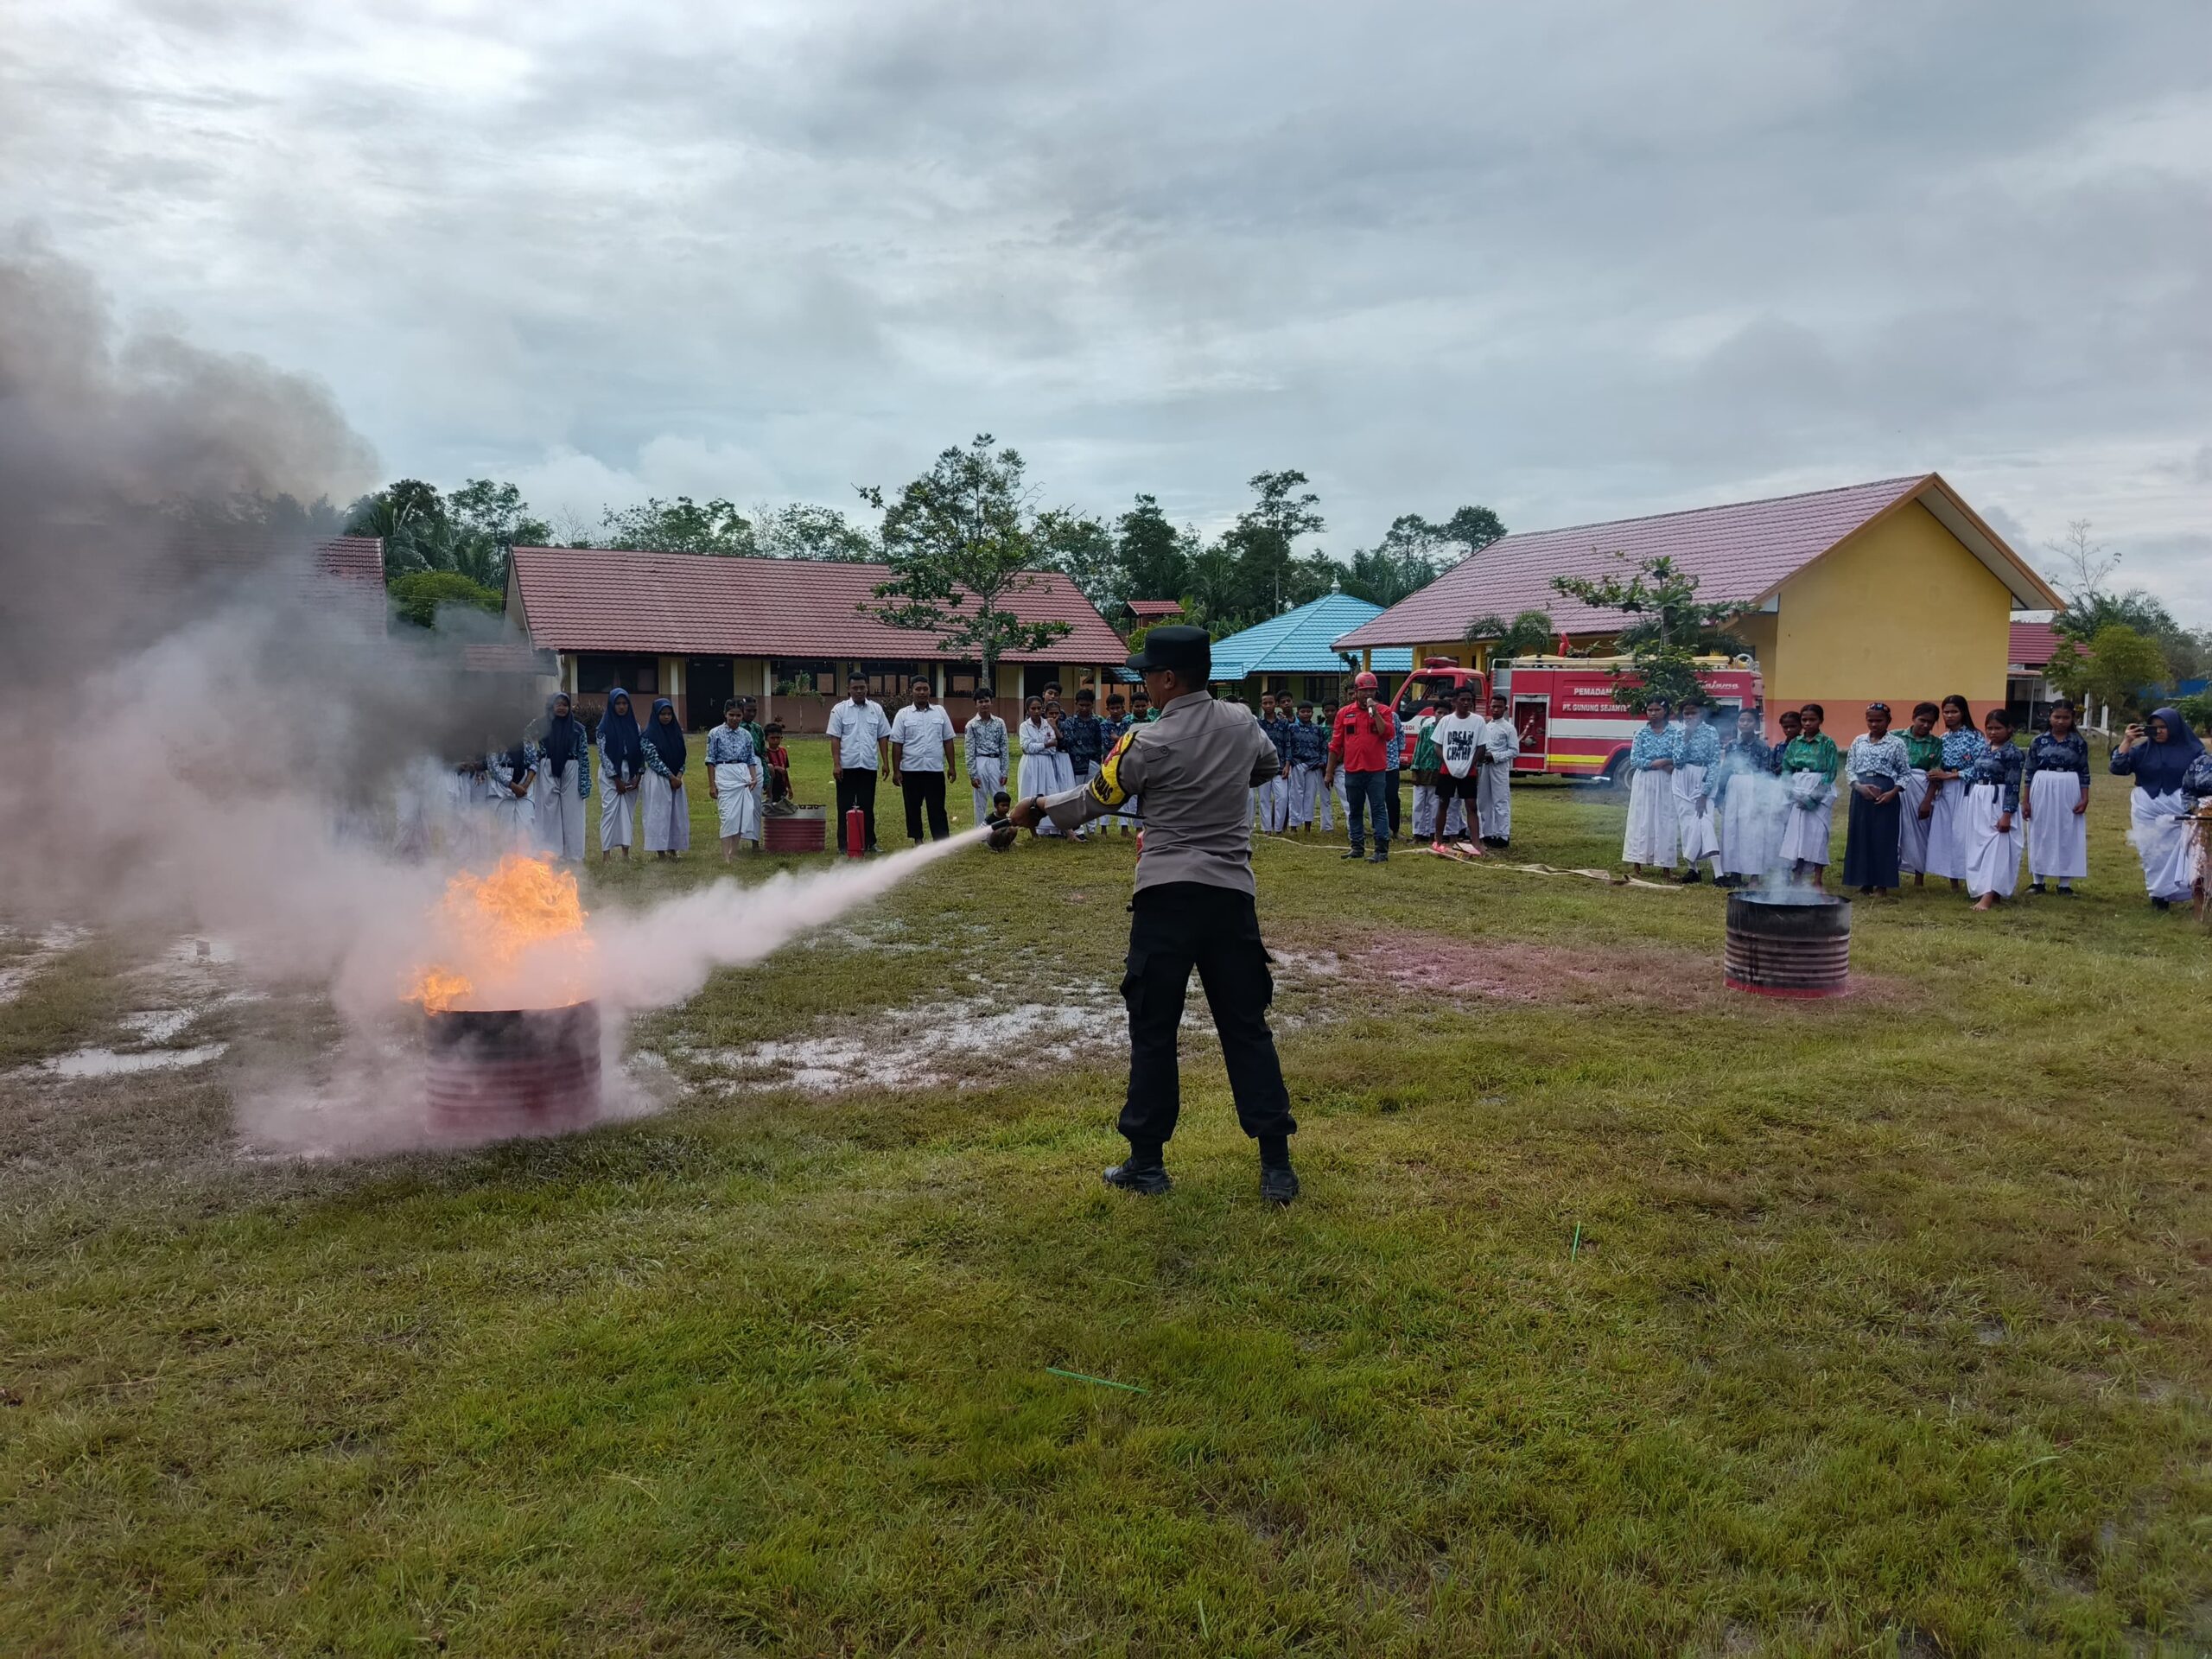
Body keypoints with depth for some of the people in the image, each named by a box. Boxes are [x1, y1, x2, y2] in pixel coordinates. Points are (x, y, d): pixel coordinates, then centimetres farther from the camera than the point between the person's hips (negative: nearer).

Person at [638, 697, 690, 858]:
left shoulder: (676, 732, 9)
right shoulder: (650, 734, -7)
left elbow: (682, 757, 9)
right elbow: (654, 759, -12)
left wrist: (679, 776, -6)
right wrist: (671, 777, -13)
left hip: (676, 779, 6)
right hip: (658, 779, -6)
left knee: (676, 813, 6)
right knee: (659, 812, -5)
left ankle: (673, 849, 13)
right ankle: (660, 851, -2)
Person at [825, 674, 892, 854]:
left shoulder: (876, 709, 7)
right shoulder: (840, 710, 0)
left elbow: (883, 737, 8)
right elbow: (835, 738, -2)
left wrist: (886, 762, 2)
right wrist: (837, 764, -9)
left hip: (869, 766, 2)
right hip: (847, 766, -2)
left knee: (867, 806, 7)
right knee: (845, 806, 3)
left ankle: (869, 842, 14)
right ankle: (844, 844, 7)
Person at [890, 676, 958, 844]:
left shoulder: (940, 712, 6)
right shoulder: (903, 714, 1)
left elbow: (948, 740, 8)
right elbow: (897, 744, -1)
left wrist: (951, 766, 4)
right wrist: (896, 771, -5)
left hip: (935, 769, 0)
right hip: (911, 770, 0)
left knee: (937, 808, 1)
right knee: (913, 808, 8)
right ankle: (917, 840, 19)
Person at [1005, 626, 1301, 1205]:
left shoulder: (1148, 743, -7)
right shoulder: (1243, 723, 5)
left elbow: (1093, 800, 5)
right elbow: (1270, 766, 26)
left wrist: (1036, 808, 22)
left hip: (1166, 896, -4)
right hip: (1233, 896, 4)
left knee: (1153, 1029, 6)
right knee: (1247, 1027, 8)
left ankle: (1147, 1161, 13)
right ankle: (1276, 1163, 6)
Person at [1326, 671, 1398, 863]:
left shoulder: (1383, 711, 2)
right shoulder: (1344, 713, 7)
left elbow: (1388, 734, -14)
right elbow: (1336, 744, 9)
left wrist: (1375, 712, -16)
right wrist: (1329, 772, 8)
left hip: (1376, 770, -3)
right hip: (1352, 770, 3)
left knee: (1379, 810, -5)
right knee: (1354, 810, 11)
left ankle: (1382, 849, -6)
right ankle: (1357, 848, 20)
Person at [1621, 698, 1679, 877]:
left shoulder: (1674, 733, 2)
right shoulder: (1641, 732, 4)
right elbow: (1635, 760, -4)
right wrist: (1659, 763, -10)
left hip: (1666, 783, 0)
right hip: (1644, 782, 0)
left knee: (1665, 822, -1)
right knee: (1641, 820, 0)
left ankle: (1666, 865, 3)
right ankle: (1637, 862, 3)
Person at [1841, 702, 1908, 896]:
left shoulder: (1896, 743, 0)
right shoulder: (1858, 741, 9)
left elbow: (1905, 773, 1)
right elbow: (1849, 768, 8)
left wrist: (1893, 792, -12)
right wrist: (1859, 786, -9)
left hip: (1885, 795, -3)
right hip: (1860, 793, 3)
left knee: (1883, 837, -1)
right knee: (1860, 836, 4)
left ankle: (1882, 884, 7)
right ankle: (1865, 881, 14)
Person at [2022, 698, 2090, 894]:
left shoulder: (2079, 742, 0)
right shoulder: (2038, 740, 0)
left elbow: (2084, 773, 2)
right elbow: (2029, 771, 2)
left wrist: (2084, 799, -6)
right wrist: (2025, 800, 0)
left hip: (2069, 792, 0)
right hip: (2042, 791, 0)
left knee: (2067, 836, 3)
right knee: (2040, 835, 5)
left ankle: (2065, 883, 11)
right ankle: (2038, 881, 15)